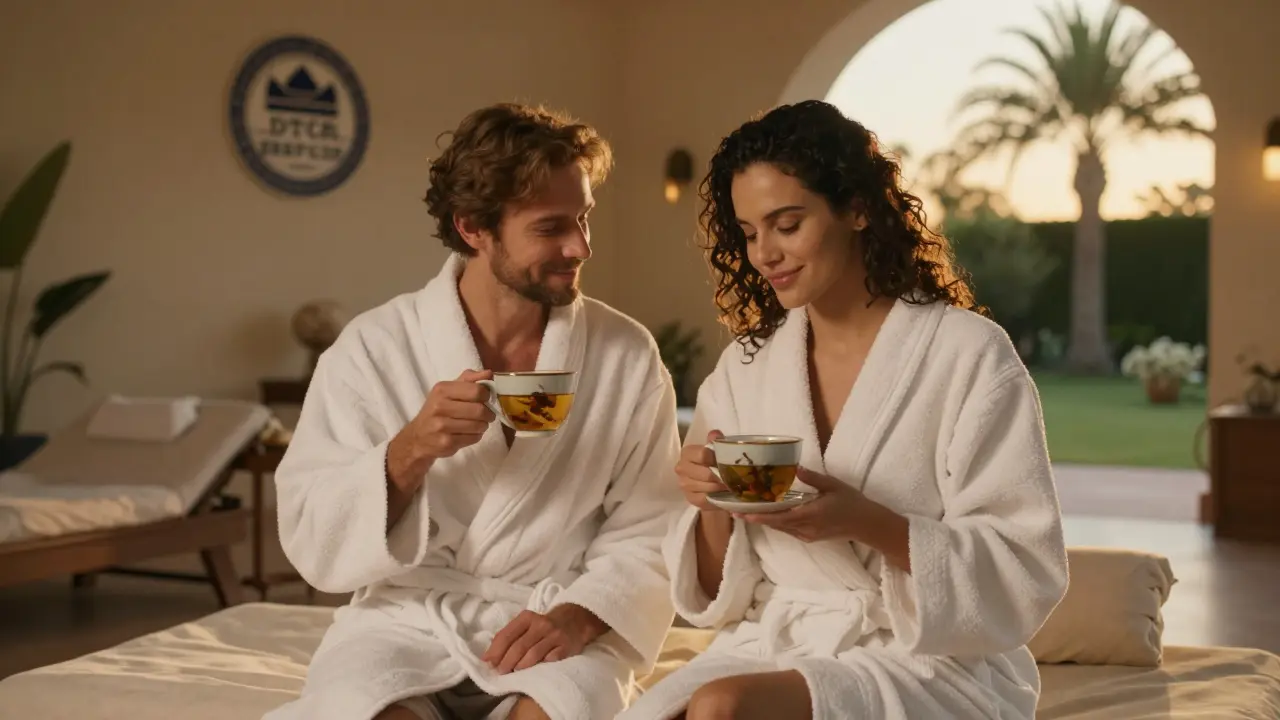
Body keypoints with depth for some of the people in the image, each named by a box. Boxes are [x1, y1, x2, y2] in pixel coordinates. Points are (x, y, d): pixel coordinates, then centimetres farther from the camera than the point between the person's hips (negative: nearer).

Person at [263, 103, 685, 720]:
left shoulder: (627, 355, 1)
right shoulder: (372, 348, -2)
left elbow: (647, 532, 0)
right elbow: (311, 542, -4)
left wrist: (580, 617, -19)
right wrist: (409, 453, -21)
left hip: (560, 629, 0)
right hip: (406, 620, 0)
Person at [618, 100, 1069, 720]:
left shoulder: (969, 355, -6)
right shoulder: (743, 368, 8)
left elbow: (1026, 573, -8)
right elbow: (719, 594, 11)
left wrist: (867, 524, -22)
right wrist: (714, 509, -11)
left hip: (932, 667, -4)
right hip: (771, 650, 4)